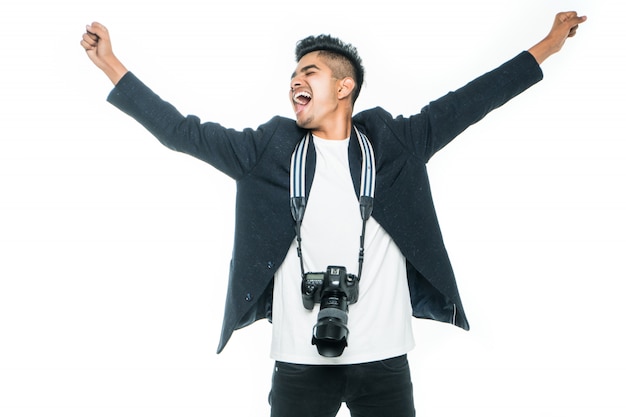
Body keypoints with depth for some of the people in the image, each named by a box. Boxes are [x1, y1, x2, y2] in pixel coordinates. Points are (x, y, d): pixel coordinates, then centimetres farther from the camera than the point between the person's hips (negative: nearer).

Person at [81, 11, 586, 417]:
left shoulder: (393, 143, 5)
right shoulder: (270, 149, 6)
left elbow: (468, 101, 7)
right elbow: (185, 132, 6)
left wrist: (548, 46, 9)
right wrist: (111, 64, 6)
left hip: (384, 357, 0)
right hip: (300, 361, 0)